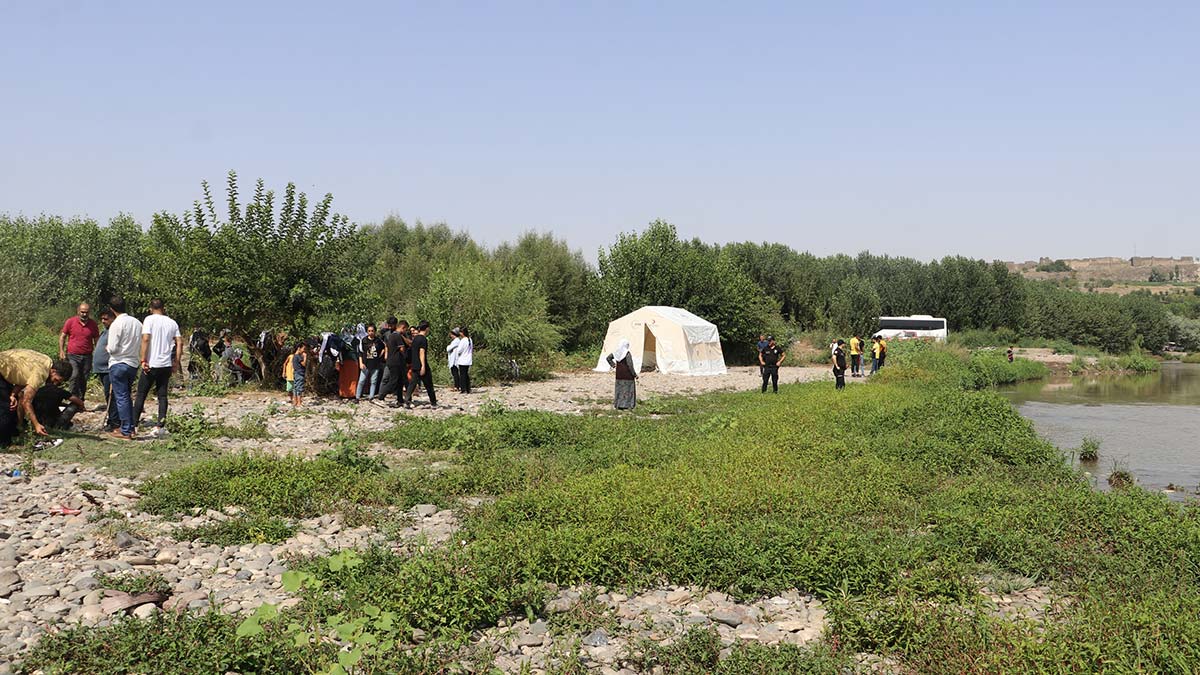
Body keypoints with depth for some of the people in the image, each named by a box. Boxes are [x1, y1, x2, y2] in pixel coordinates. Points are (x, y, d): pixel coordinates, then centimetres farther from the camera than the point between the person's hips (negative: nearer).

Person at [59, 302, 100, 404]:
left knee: (84, 380, 5)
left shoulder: (93, 324, 6)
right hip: (72, 355, -2)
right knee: (74, 377, -17)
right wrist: (61, 351, -2)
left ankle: (81, 401, 15)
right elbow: (62, 337, 7)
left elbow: (97, 341, 14)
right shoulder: (70, 322, 1)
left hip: (87, 356, 2)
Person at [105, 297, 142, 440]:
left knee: (121, 397, -2)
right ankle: (130, 426, 22)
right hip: (134, 364, 6)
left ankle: (125, 431, 0)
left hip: (118, 364, -6)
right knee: (127, 396, 19)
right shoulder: (137, 322, 5)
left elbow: (112, 348, -15)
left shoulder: (116, 324, -14)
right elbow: (141, 345, 9)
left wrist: (107, 347, 5)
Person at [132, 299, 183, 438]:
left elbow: (145, 339, -15)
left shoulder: (150, 319, -5)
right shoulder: (172, 322, 9)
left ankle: (133, 424, 11)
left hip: (151, 364, -4)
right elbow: (180, 343, 5)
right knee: (162, 395, 6)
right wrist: (176, 362, 11)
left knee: (141, 395, 7)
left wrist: (143, 360, -13)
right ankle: (159, 425, -3)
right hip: (167, 364, 4)